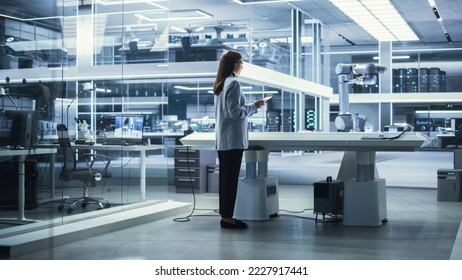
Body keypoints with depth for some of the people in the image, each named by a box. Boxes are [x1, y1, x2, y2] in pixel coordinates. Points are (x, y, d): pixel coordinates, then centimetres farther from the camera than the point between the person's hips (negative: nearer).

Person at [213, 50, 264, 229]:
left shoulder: (220, 84, 14)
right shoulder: (233, 83, -13)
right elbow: (235, 113, -17)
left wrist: (250, 107, 19)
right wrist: (254, 106, -7)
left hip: (222, 139, 9)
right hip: (233, 138, -9)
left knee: (225, 178, 11)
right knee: (231, 179, -5)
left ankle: (224, 216, 15)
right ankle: (227, 217, -2)